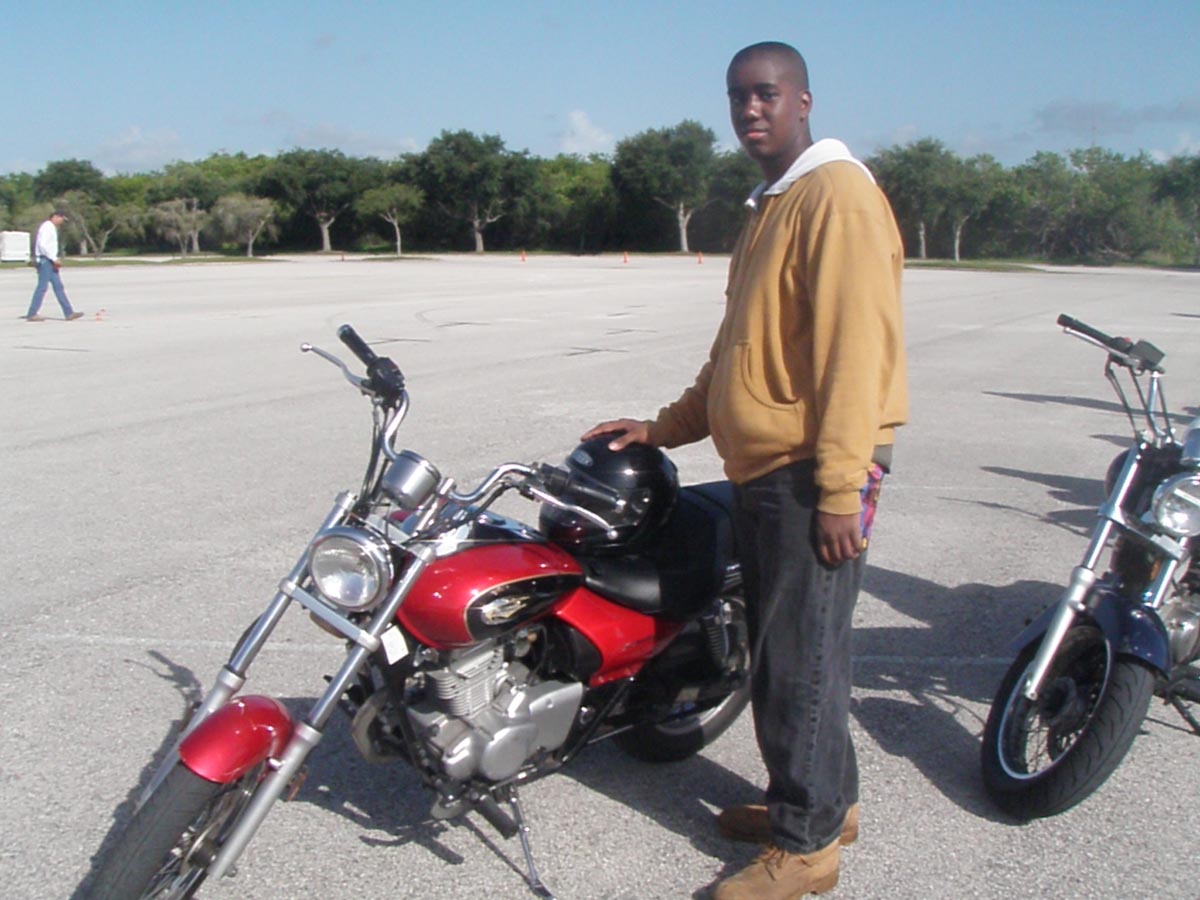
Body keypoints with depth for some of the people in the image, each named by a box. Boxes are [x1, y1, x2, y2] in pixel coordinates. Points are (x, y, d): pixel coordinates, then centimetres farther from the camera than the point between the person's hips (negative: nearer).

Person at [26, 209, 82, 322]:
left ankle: (68, 313, 7)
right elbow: (42, 245, -22)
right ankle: (31, 315, -3)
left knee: (58, 286, 7)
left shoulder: (52, 228, 18)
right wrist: (54, 259, -20)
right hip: (45, 260, -10)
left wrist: (54, 260, 12)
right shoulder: (47, 227, -13)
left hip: (49, 261, 10)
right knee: (42, 287, -8)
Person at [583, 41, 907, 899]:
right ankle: (826, 801, 33)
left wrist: (839, 485, -23)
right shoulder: (771, 208, 20)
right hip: (764, 472, 10)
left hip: (813, 476, -10)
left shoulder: (837, 193, -11)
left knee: (800, 658, -2)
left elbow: (856, 343, -20)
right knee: (780, 647, 17)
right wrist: (666, 427, 19)